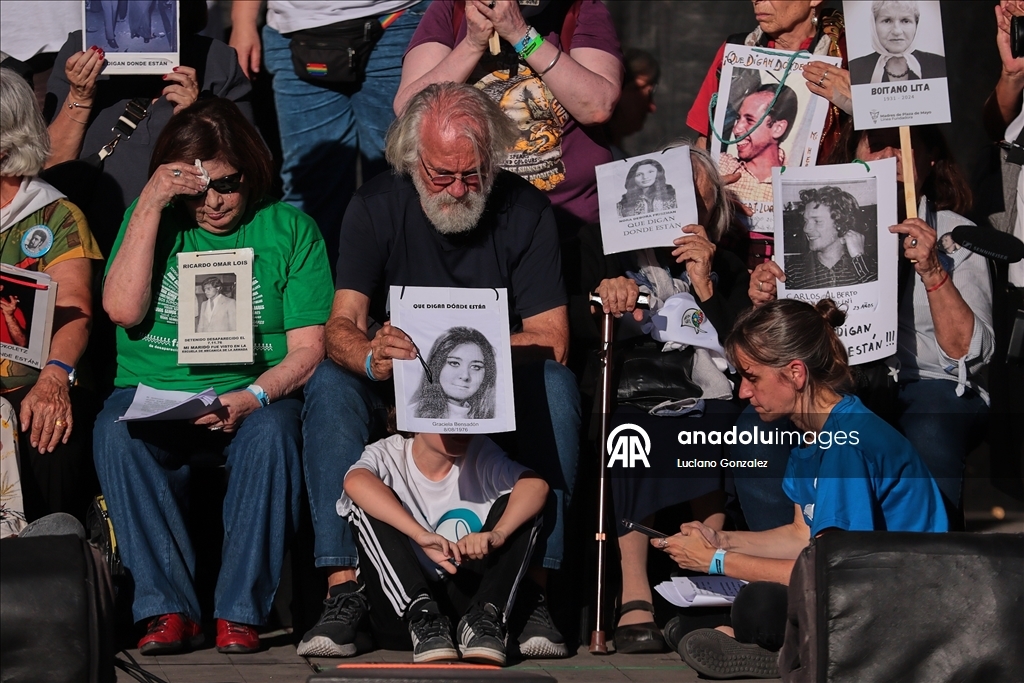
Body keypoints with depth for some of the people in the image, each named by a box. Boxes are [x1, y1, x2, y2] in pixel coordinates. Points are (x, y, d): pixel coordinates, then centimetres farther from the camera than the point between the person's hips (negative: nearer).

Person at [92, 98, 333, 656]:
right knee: (115, 433, -31)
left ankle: (240, 612, -29)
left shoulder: (289, 228, 6)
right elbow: (122, 310, -5)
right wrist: (150, 206, -8)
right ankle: (168, 610, -31)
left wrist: (253, 397, -19)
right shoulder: (149, 218, 12)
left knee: (270, 435, -35)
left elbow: (308, 350, 0)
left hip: (254, 399, -1)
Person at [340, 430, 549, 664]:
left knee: (513, 504, -10)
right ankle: (420, 616, -32)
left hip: (466, 599, 2)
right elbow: (355, 482, -28)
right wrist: (420, 535, -40)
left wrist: (497, 534, -35)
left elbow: (536, 485, -16)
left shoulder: (481, 455, 2)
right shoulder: (388, 455, -4)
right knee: (366, 504, -18)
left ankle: (484, 617, -26)